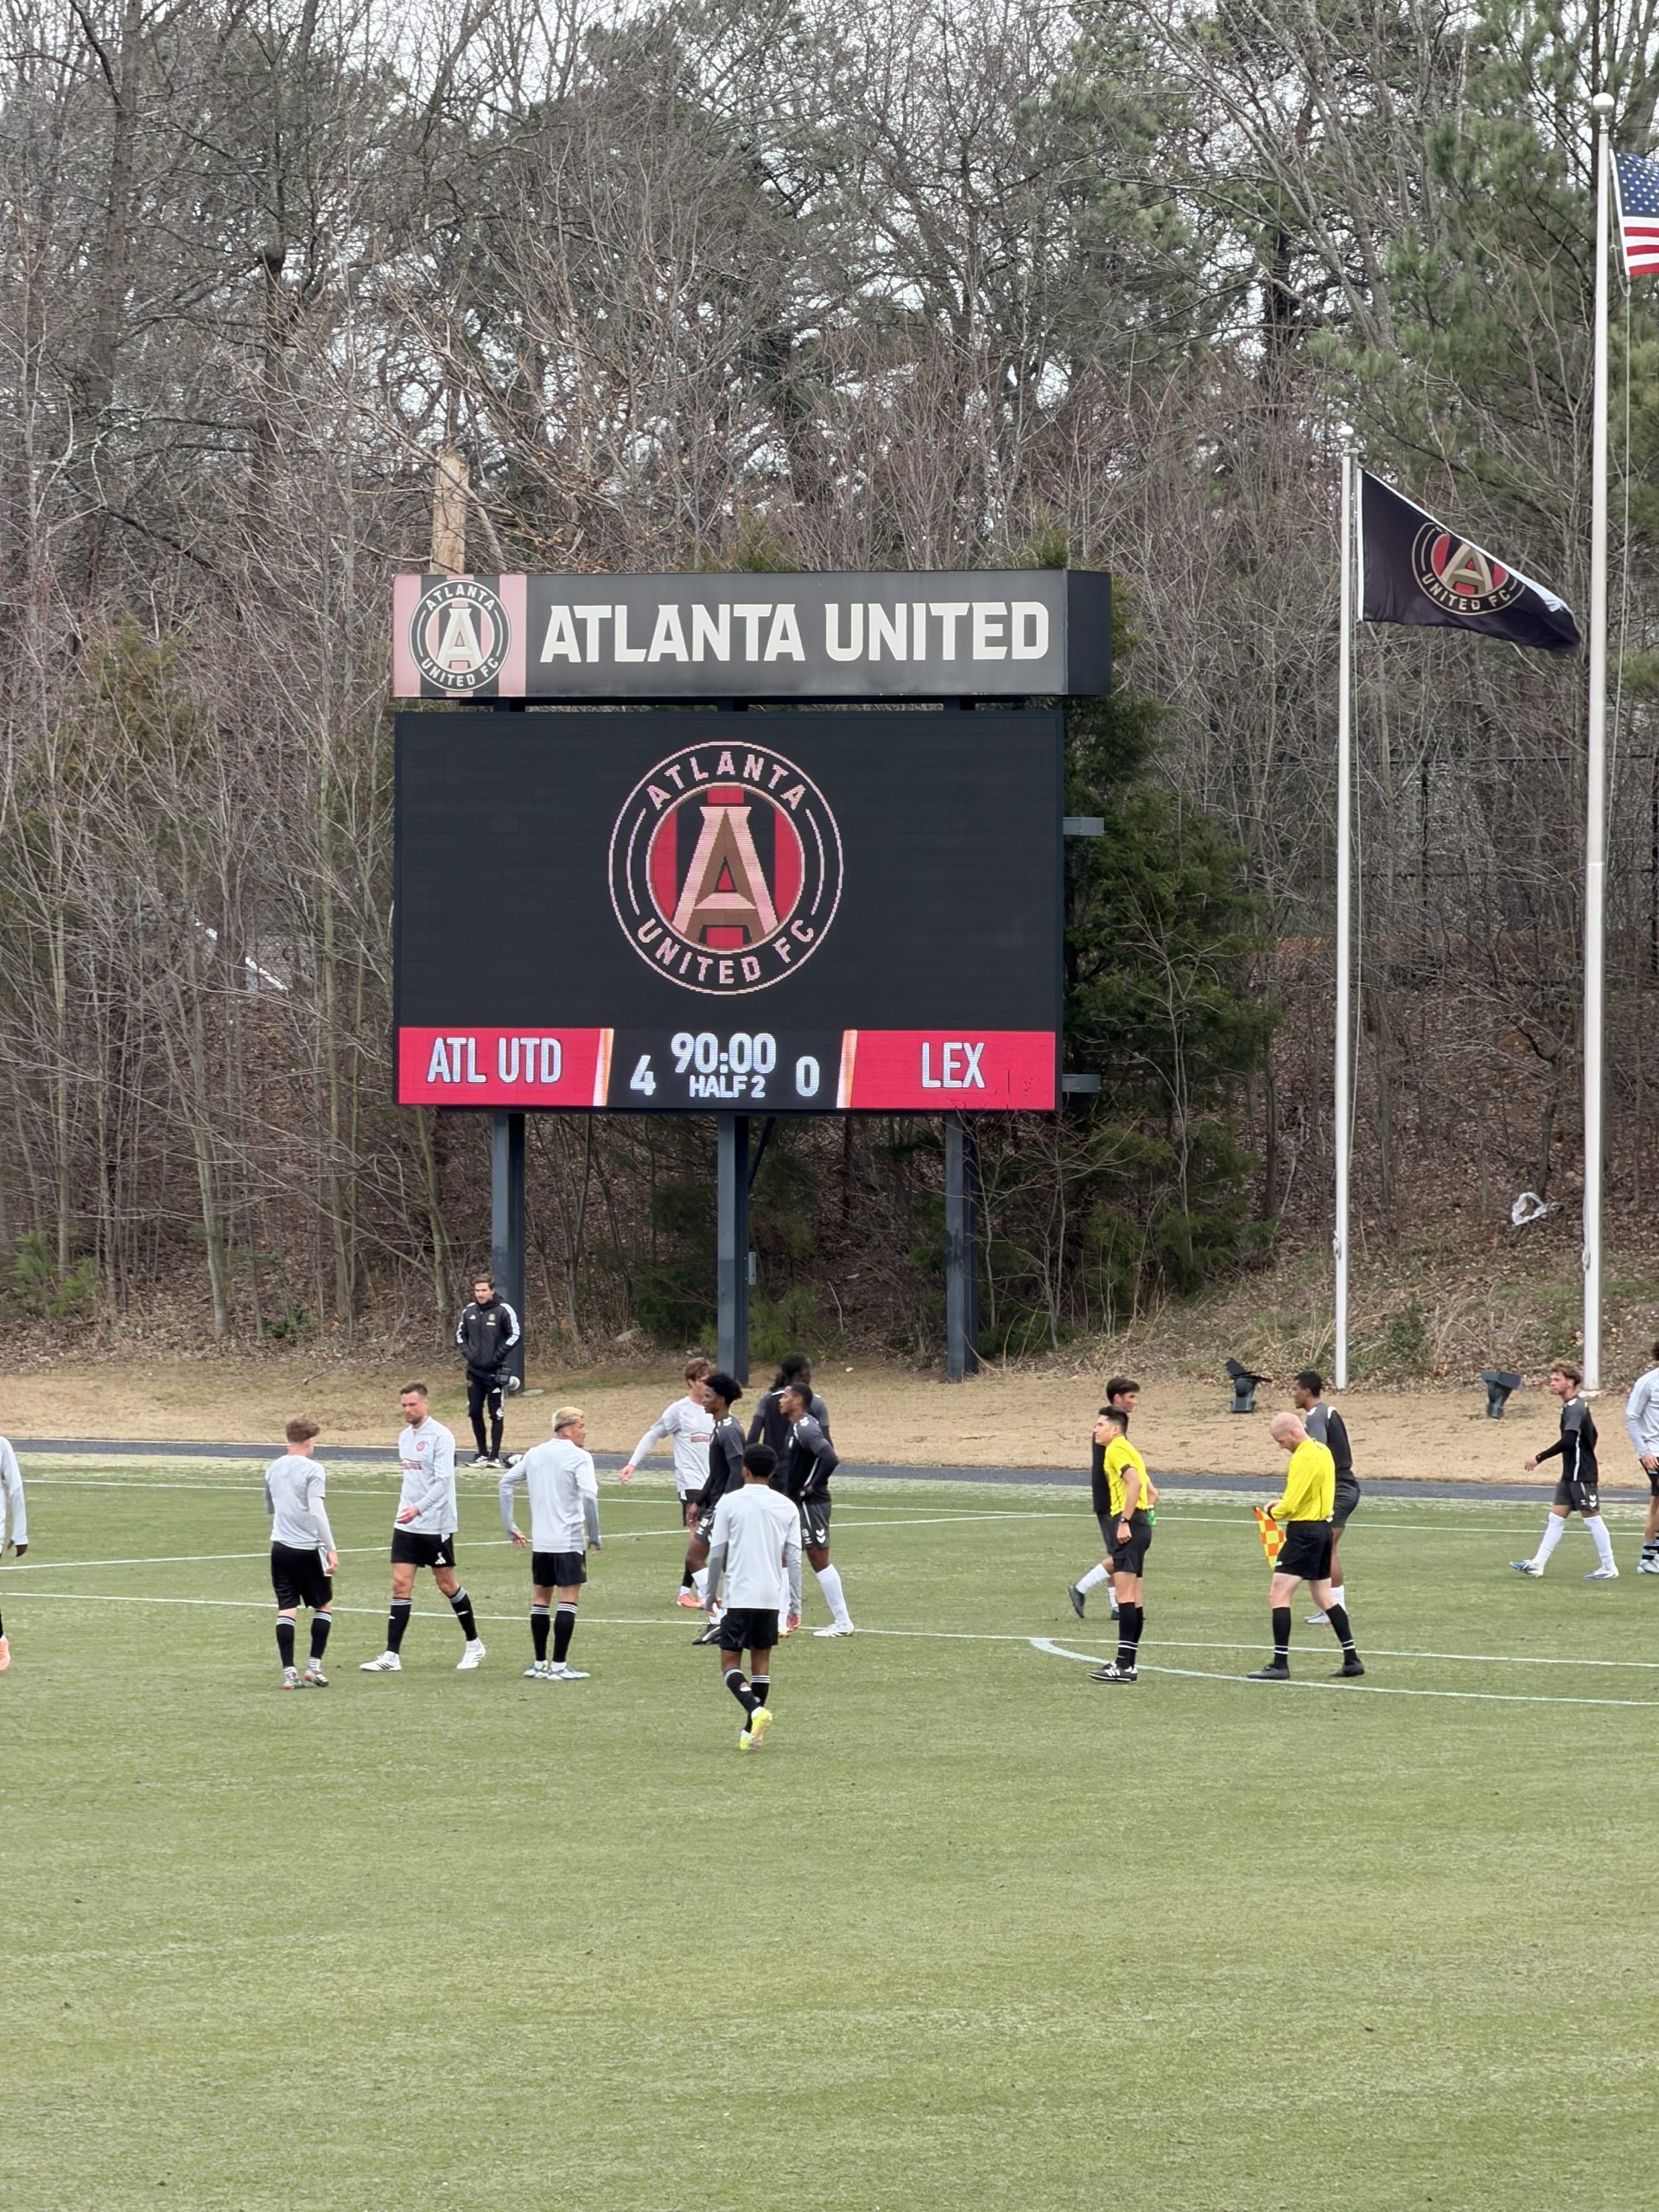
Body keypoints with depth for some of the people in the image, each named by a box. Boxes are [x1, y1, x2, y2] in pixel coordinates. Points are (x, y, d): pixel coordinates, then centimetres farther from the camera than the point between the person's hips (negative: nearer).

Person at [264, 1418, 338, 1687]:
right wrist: (331, 1549, -17)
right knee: (323, 1605, 12)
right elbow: (317, 1511, -18)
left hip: (281, 1546, 5)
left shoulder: (273, 1469, 9)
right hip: (309, 1548, -5)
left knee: (286, 1608, 3)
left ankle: (289, 1672, -5)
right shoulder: (313, 1470, -10)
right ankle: (314, 1667, 6)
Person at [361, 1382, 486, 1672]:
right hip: (407, 1526, 6)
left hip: (436, 1525, -6)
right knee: (400, 1585, -1)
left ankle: (474, 1645, 21)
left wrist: (418, 1509, -30)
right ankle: (391, 1656, -4)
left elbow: (443, 1481, -20)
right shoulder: (405, 1436, 11)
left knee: (447, 1584, 4)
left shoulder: (440, 1436, -12)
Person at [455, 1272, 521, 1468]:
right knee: (475, 1412, 6)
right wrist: (468, 1353, 2)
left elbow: (516, 1334, -8)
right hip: (475, 1370, 5)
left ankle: (495, 1455, 3)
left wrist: (498, 1356, -12)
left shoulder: (503, 1311, -9)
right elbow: (460, 1334, 18)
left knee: (497, 1414, -2)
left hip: (497, 1371, -5)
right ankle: (482, 1453, 17)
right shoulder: (469, 1311, 6)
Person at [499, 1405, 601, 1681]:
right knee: (568, 1599, -3)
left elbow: (505, 1483, 14)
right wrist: (595, 1537, -12)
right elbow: (589, 1496, -20)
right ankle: (559, 1666, -6)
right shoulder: (579, 1457, -8)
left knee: (540, 1599, 14)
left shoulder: (535, 1454, 11)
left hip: (540, 1542, 6)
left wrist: (510, 1527, 19)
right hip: (569, 1540, -6)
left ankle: (539, 1664, 16)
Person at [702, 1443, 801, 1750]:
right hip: (772, 1595, 4)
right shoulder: (786, 1507, 5)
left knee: (730, 1662, 1)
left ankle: (756, 1710, -24)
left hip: (739, 1595, -4)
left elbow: (717, 1553, -2)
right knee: (761, 1659, 13)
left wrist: (711, 1594, 9)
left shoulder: (730, 1502, -4)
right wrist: (795, 1603, 9)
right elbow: (793, 1558, 4)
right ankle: (752, 1731, 10)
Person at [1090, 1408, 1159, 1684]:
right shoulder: (1129, 1451, 24)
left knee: (1124, 1592, -14)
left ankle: (1125, 1665, -20)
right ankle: (1129, 1662, 15)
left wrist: (1125, 1522, -21)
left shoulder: (1117, 1449, -7)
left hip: (1128, 1526, -11)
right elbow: (1152, 1492, 28)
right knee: (1134, 1597, 11)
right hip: (1140, 1524, 11)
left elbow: (1134, 1483, -21)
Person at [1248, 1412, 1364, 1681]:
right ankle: (1351, 1659, 18)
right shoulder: (1324, 1452, 12)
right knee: (1324, 1596, 17)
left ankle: (1280, 1664, -12)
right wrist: (1283, 1505, 10)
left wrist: (1274, 1511, 1)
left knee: (1279, 1595, -8)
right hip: (1323, 1527, 10)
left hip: (1304, 1532, -10)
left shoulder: (1303, 1458, -18)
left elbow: (1290, 1505, -21)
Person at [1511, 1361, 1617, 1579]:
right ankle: (1537, 1564, 6)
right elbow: (1591, 1437, 23)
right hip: (1571, 1475, 10)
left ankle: (1609, 1569, 5)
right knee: (1556, 1517, 7)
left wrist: (1539, 1457, -25)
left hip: (1582, 1475, -10)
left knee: (1592, 1518, -2)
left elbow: (1568, 1441, -30)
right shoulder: (1573, 1407, 13)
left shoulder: (1575, 1409, -18)